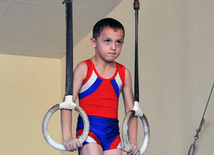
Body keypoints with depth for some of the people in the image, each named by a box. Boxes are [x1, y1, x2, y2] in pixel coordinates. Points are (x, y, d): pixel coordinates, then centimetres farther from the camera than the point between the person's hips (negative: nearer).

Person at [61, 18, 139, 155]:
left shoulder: (124, 73, 10)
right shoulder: (84, 69, -3)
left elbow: (131, 110, 13)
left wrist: (133, 141, 4)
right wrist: (67, 137, -19)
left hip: (112, 133, 5)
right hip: (88, 129, -5)